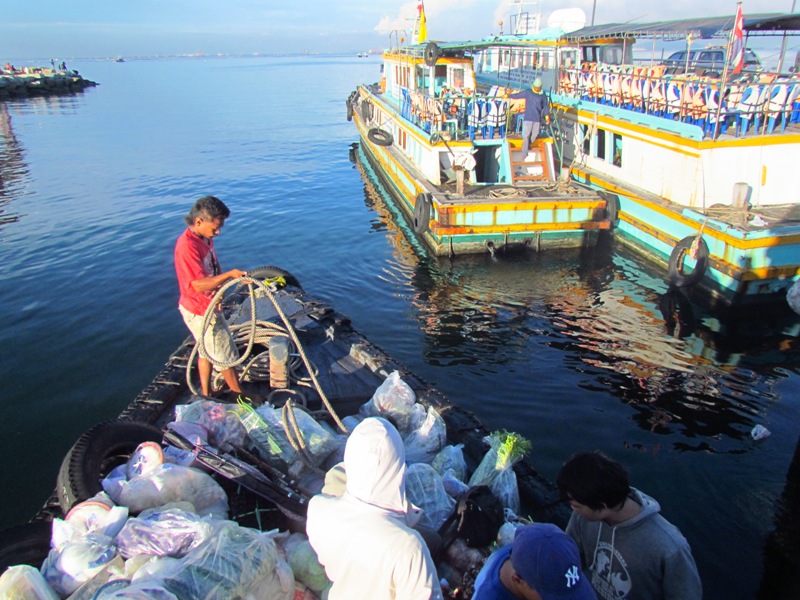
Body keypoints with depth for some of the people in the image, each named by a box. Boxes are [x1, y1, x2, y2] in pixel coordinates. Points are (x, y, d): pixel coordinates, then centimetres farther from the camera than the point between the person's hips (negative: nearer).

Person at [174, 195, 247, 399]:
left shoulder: (205, 238, 1)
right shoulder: (187, 245, -28)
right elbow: (198, 284, -33)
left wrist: (235, 277, -4)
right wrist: (229, 274, -35)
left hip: (208, 306, 9)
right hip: (201, 312, -9)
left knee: (208, 350, 22)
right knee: (226, 354, 6)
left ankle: (206, 395, 38)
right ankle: (239, 395, 25)